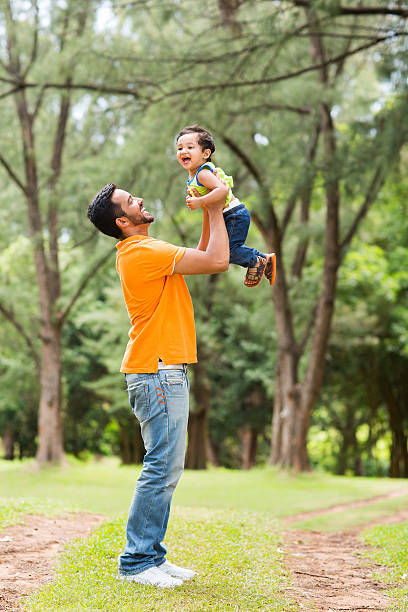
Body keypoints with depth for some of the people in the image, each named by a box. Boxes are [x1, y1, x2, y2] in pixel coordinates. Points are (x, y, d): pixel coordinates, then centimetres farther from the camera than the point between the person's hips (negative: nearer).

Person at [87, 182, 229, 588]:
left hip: (164, 374, 10)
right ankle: (135, 561, -4)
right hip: (158, 374, -10)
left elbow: (202, 257, 26)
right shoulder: (143, 251, -15)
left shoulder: (142, 251, 17)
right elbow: (217, 261, -17)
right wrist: (215, 209, -5)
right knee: (161, 468, -9)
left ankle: (151, 556, 16)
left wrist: (209, 213, 17)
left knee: (167, 470, 12)